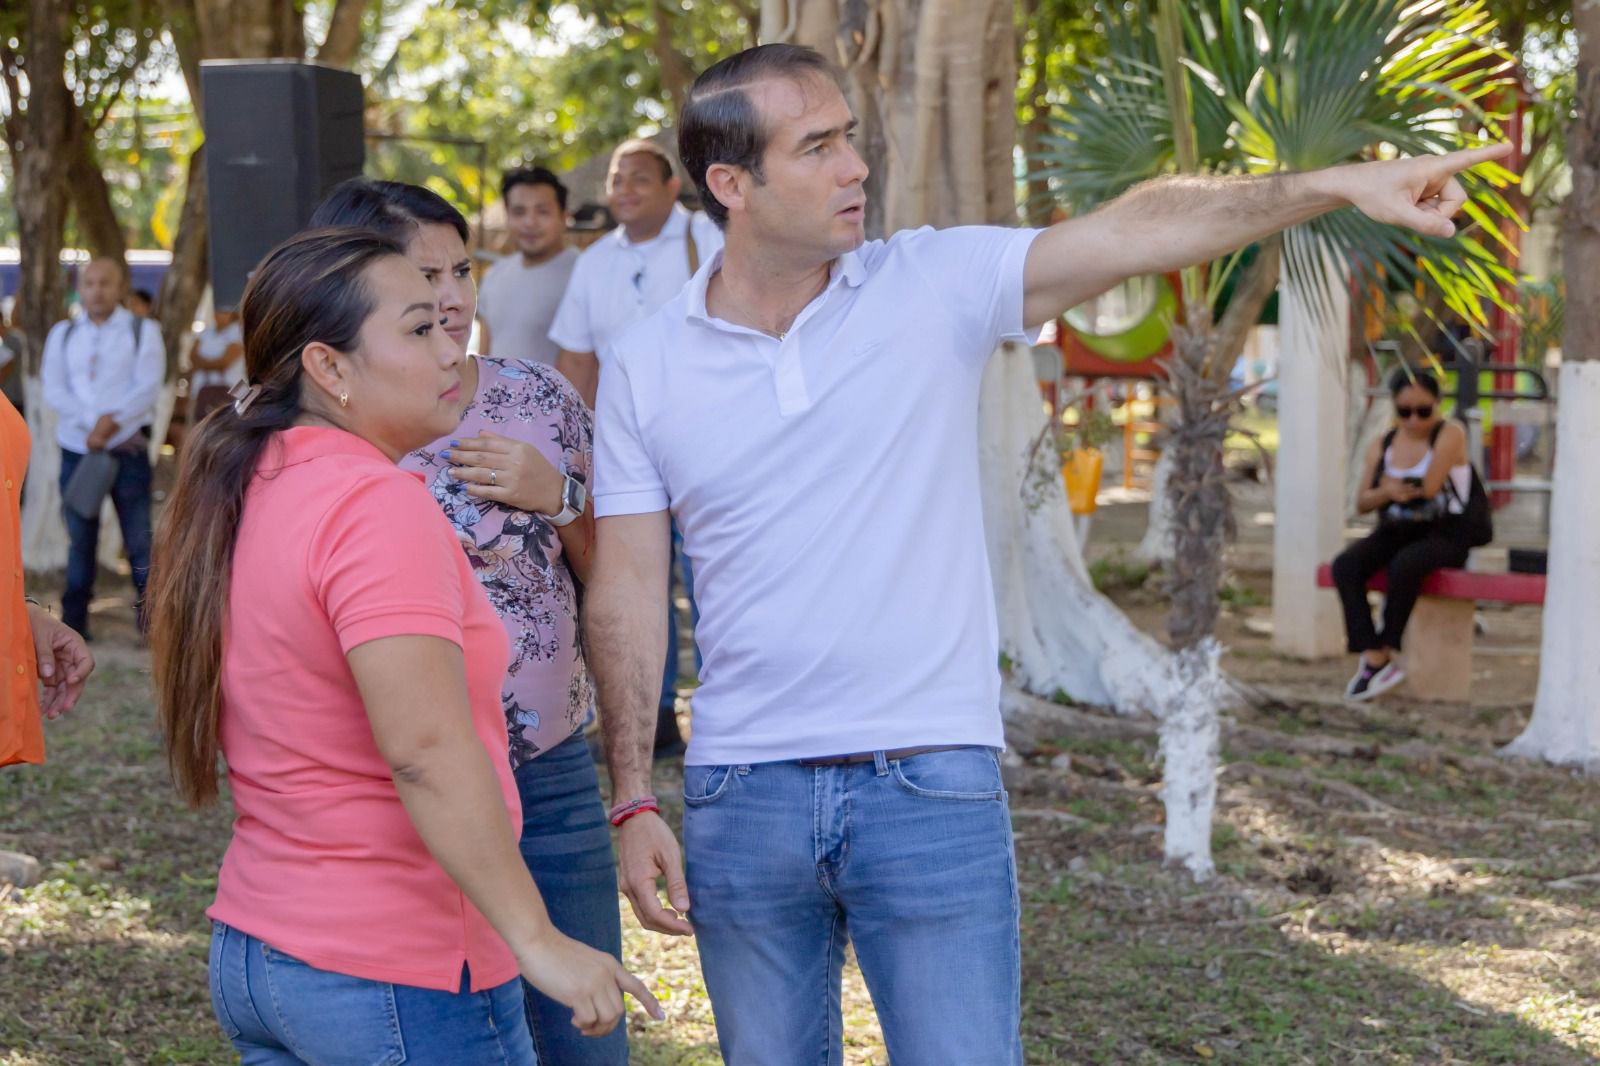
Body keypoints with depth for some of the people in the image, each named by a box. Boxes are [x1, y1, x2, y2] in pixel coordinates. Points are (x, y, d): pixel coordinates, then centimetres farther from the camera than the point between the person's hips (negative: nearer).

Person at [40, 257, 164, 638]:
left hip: (128, 448, -3)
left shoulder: (143, 331, 4)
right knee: (79, 538, 5)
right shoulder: (63, 334, 13)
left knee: (140, 538, -4)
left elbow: (148, 388, -6)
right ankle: (73, 622, 10)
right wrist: (92, 424, -11)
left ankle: (152, 620, 0)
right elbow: (54, 391, 2)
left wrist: (111, 422, -16)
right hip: (76, 447, 3)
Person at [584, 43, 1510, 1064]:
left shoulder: (935, 284, -2)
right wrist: (634, 803, -1)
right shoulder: (646, 366, 2)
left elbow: (1135, 232, -12)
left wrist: (1335, 184, -23)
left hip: (932, 786, -1)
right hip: (744, 797, 2)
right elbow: (628, 588, 3)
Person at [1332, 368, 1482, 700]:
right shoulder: (1382, 446, 11)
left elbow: (1430, 486, -18)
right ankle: (1369, 654, -27)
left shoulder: (1450, 434, -4)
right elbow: (1362, 503, 4)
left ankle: (1382, 655, -24)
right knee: (1345, 566, -24)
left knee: (1405, 564, -38)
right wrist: (1386, 492, -17)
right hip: (1394, 532, 5)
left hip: (1443, 533, -5)